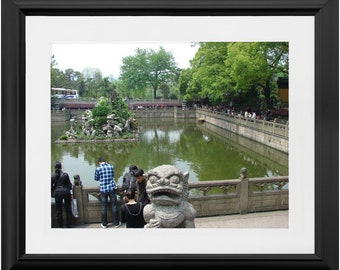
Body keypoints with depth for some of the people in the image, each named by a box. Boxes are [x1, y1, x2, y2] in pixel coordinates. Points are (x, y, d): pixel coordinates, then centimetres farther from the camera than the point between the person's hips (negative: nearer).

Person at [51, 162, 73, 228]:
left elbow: (51, 186, 4)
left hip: (57, 193, 0)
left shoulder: (52, 176, -2)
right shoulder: (65, 174, -5)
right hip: (66, 192, 0)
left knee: (59, 211, 9)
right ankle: (68, 226, 15)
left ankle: (61, 226, 11)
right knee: (68, 210, 10)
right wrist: (71, 193, 5)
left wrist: (53, 191, 21)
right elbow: (69, 184, -1)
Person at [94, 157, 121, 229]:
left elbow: (96, 179, 8)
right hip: (112, 188, 1)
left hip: (103, 189, -1)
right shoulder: (111, 166, 1)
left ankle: (104, 224, 16)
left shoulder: (98, 168, -6)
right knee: (114, 206, 9)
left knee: (104, 207, 8)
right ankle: (116, 223, 16)